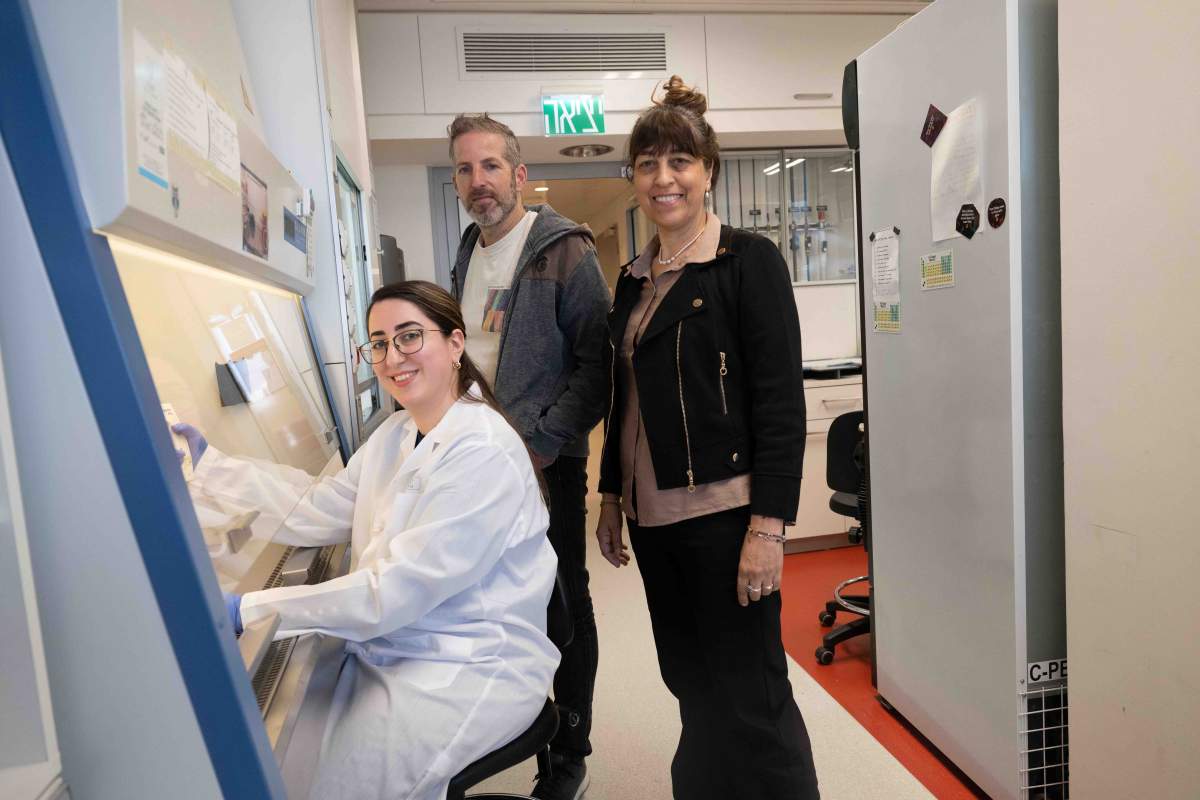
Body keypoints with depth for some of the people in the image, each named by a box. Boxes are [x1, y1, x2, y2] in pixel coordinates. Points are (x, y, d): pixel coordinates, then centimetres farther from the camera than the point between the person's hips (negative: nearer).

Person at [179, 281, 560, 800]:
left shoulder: (482, 454, -23)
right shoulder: (397, 432, 6)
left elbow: (397, 590, -24)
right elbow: (314, 516, 4)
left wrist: (250, 610, -21)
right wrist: (208, 464, 2)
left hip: (470, 669, -7)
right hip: (389, 650, 8)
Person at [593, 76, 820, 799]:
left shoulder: (749, 260, -7)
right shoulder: (635, 279, 13)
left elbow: (781, 400, -13)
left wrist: (770, 524, -18)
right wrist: (611, 497, 17)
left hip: (724, 510, -6)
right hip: (653, 514, 7)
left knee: (748, 692, 2)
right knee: (690, 681, 17)